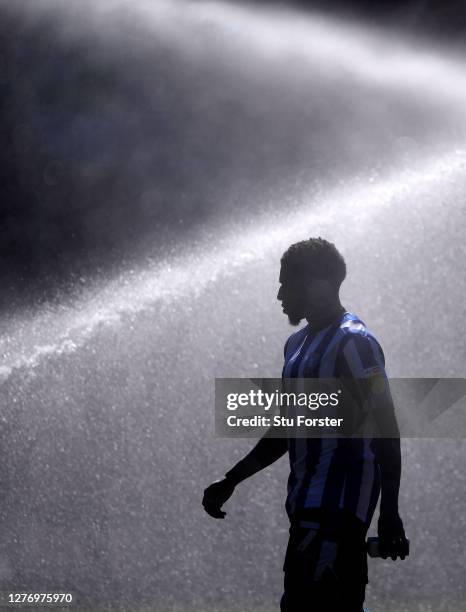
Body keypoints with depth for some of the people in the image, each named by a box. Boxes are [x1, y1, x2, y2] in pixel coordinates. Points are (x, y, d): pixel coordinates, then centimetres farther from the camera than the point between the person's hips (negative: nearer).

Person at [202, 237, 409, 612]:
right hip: (307, 503, 9)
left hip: (338, 505, -9)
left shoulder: (353, 342, -11)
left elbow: (387, 432, -15)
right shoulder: (297, 344, 18)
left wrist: (390, 515, -19)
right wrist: (231, 481, 20)